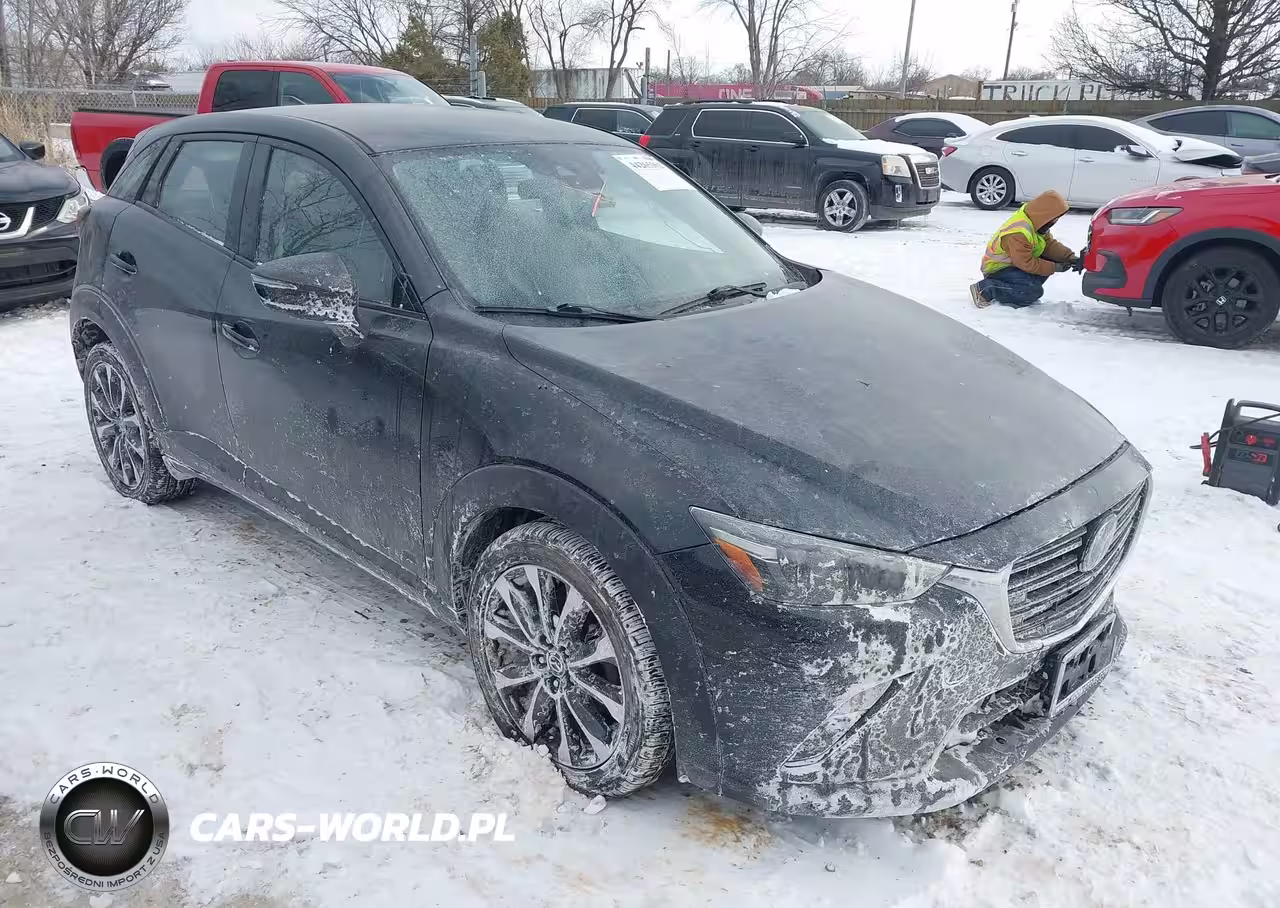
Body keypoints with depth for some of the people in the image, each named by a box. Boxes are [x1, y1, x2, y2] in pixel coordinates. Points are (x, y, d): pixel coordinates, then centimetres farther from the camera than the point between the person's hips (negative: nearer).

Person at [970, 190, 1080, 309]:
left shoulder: (1036, 223, -2)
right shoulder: (1019, 233, -31)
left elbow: (1050, 243, 5)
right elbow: (1026, 263, -26)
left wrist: (1069, 257, -8)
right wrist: (1055, 267, -21)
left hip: (1015, 263, 10)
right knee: (1034, 291, -27)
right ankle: (985, 289, -20)